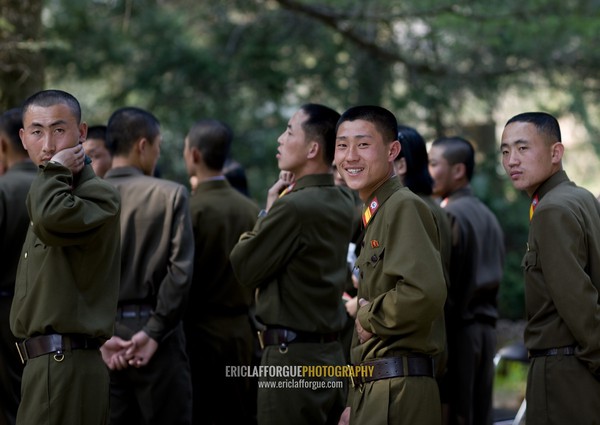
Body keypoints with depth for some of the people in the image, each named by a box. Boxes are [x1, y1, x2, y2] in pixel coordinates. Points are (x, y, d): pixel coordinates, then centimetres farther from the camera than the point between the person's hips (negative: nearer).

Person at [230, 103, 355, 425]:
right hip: (330, 352, 9)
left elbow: (244, 269, -8)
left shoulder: (294, 205, -18)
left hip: (292, 355, -9)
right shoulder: (343, 203, 10)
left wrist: (268, 209, 0)